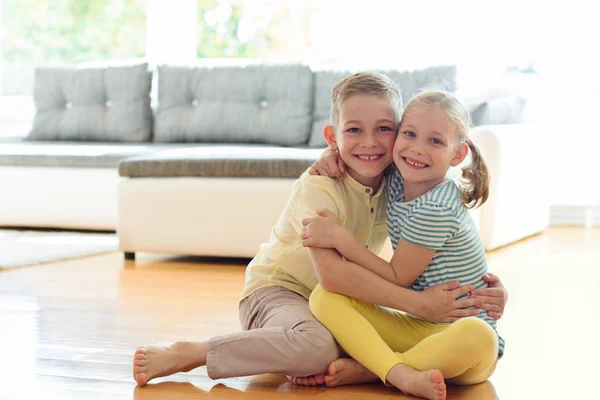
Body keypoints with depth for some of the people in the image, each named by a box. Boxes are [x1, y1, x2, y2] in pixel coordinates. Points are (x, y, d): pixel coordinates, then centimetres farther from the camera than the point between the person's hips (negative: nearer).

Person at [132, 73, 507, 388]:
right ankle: (187, 354, -24)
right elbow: (333, 271, -36)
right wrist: (417, 303, -38)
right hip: (277, 290, -7)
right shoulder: (319, 187, -24)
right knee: (319, 345, -36)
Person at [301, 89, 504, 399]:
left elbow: (397, 279, -13)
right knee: (325, 295, -15)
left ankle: (362, 369, -27)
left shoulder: (436, 210, -19)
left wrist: (340, 238, -12)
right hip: (415, 326, 7)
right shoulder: (397, 181, 4)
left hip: (459, 332, -6)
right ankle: (403, 374, -33)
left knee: (478, 338, -42)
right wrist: (334, 153, 5)